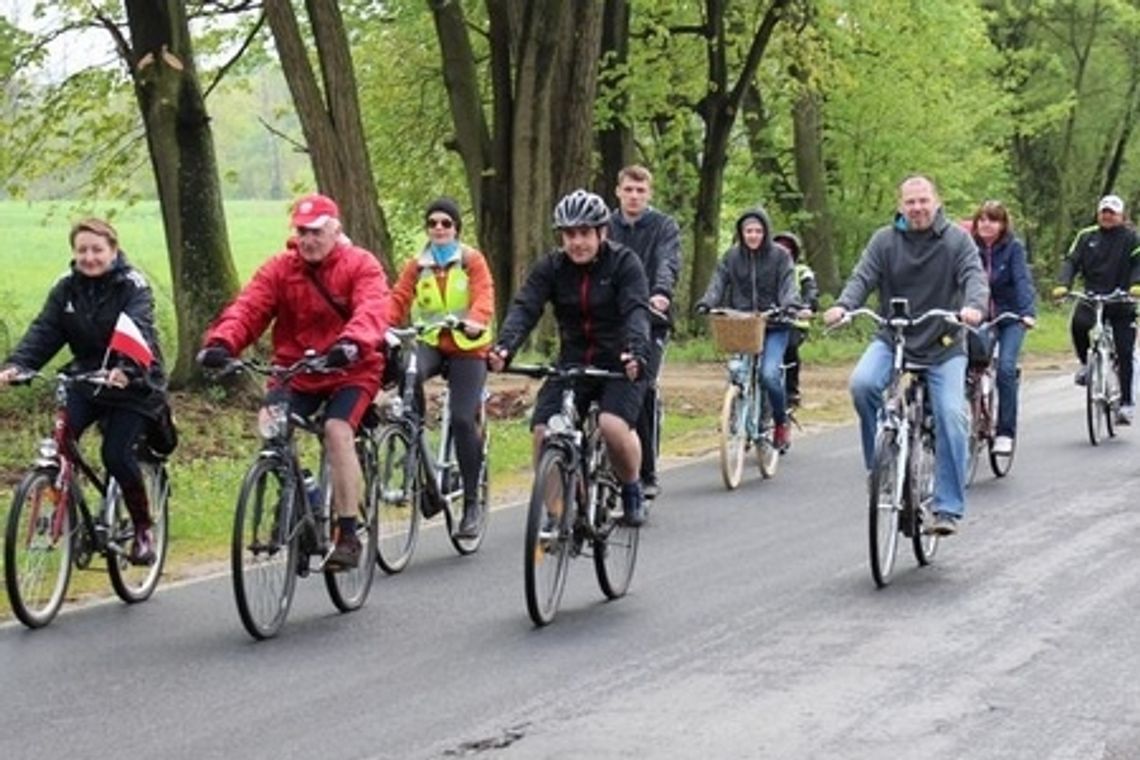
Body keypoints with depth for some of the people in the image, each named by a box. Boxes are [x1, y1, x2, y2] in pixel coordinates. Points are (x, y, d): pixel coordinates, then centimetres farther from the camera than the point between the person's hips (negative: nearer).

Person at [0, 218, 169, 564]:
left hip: (132, 384, -4)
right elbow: (43, 331, -9)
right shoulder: (66, 289, 2)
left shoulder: (132, 286, -12)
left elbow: (138, 330, -29)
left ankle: (144, 529, 4)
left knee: (117, 454, -16)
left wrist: (124, 368, -49)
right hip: (85, 379, 4)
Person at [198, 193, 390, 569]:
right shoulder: (279, 269, 1)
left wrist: (352, 343, -48)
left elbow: (371, 310, -26)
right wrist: (221, 341, -34)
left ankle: (348, 534, -21)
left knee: (337, 429, -27)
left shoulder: (361, 266, -7)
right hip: (295, 371, 3)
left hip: (349, 371, -3)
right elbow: (248, 307, -13)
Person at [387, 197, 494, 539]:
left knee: (463, 419, -12)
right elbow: (398, 300, -3)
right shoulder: (417, 266, 8)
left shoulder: (472, 260, 0)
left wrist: (474, 321, -37)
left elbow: (484, 296, -14)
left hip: (466, 347, -2)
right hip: (430, 342, 2)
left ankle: (471, 503, -1)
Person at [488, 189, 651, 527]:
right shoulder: (550, 267, -2)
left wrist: (636, 353, -43)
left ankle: (632, 492, 1)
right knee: (543, 430, -17)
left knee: (614, 425, -27)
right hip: (572, 362, 3)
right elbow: (524, 308, -15)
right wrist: (504, 348, -35)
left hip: (619, 364, -3)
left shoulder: (623, 263, -10)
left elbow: (635, 311, -23)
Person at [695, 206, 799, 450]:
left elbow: (788, 285, -6)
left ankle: (782, 422, 3)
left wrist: (790, 306, -27)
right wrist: (706, 304, -20)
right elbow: (718, 282, -1)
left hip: (773, 328, -3)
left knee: (769, 374, -20)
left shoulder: (780, 256, 3)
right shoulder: (732, 256, 9)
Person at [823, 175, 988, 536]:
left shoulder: (956, 240, -1)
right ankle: (880, 464, -9)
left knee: (951, 417, -14)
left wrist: (973, 305, -36)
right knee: (862, 383, -28)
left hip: (944, 346, -1)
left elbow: (974, 275, -13)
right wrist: (843, 305, -28)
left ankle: (948, 508, -7)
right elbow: (863, 277, -7)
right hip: (891, 340, 1)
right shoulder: (884, 240, 2)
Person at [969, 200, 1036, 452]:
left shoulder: (1013, 248, -10)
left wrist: (1028, 313, -34)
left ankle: (1006, 433, -12)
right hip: (982, 317, 3)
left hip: (1011, 317, -3)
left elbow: (1022, 280, -19)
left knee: (1005, 368, -18)